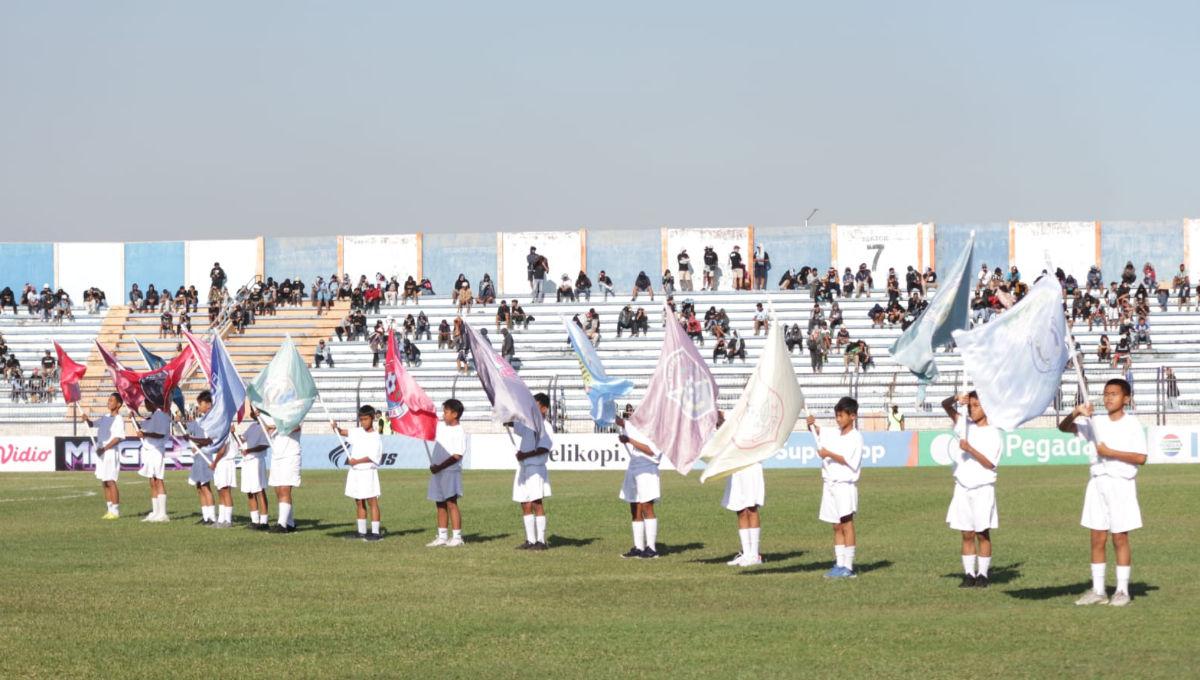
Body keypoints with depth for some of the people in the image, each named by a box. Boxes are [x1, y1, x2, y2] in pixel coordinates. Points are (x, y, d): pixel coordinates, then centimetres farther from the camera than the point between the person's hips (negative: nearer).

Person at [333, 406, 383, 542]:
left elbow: (373, 457, -16)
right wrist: (335, 427, -8)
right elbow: (342, 432, 12)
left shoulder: (376, 437, -9)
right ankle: (362, 532, 15)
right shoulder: (357, 432, 10)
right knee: (359, 502, 10)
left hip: (368, 473, -7)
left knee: (372, 501, -7)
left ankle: (375, 532, -8)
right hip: (355, 473, 7)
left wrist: (357, 461, -18)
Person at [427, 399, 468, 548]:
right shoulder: (440, 426, 11)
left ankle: (456, 537, -9)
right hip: (437, 470, 8)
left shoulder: (460, 432, -12)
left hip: (450, 470, -8)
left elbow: (457, 456, -18)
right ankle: (442, 537, 15)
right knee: (440, 504, 10)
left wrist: (440, 467, -19)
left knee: (451, 502, -10)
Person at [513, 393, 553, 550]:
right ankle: (530, 540, 12)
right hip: (523, 468, 7)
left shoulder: (545, 426, -8)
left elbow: (545, 448, -19)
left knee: (537, 505, -7)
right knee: (525, 506, 8)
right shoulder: (527, 423, 13)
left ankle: (541, 540, -5)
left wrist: (526, 455, -21)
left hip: (536, 470, -7)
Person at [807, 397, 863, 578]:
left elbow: (852, 462, -16)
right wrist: (812, 425, 3)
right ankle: (839, 564, 10)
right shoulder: (832, 434, 12)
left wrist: (830, 455, -16)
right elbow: (817, 433, 25)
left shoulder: (855, 438, -7)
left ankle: (848, 567, -7)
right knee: (836, 526, 7)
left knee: (846, 524, -6)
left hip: (845, 484, -7)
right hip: (830, 484, 7)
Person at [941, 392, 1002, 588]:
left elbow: (990, 463, -11)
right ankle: (969, 574, 5)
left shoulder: (993, 434, -4)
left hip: (982, 489, -4)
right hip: (962, 488, 4)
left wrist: (970, 449, -21)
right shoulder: (965, 425, 9)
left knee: (982, 534, 0)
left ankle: (982, 575, 4)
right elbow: (945, 405, 8)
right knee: (967, 534, 4)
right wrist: (956, 398, -13)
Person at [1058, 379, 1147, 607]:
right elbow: (1064, 427, 6)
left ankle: (1122, 590, 5)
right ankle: (1098, 590, 9)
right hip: (1097, 483, 4)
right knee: (1097, 539, 5)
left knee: (1120, 538, -1)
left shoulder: (1132, 425, -4)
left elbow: (1140, 458, -12)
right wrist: (1075, 413, -14)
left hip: (1121, 484, -4)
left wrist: (1110, 452, -15)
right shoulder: (1095, 422, 8)